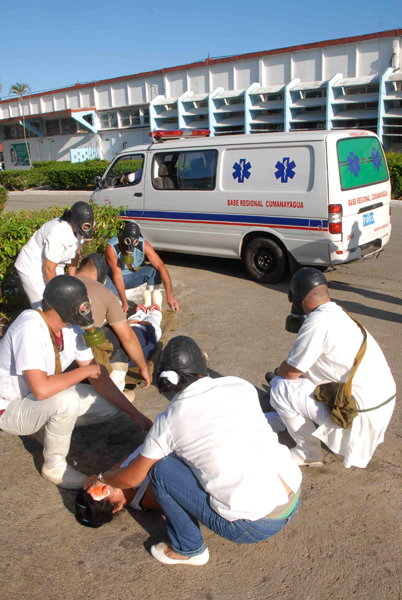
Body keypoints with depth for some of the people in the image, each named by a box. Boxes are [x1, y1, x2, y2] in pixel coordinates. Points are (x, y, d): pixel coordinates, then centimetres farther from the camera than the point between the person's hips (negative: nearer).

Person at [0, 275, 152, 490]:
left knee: (112, 406, -5)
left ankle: (50, 423, 11)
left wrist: (135, 414, -9)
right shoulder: (31, 329, -32)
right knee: (67, 400, -36)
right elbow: (41, 389, -41)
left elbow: (100, 379, -4)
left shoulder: (70, 327, -7)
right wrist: (85, 370, -27)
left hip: (38, 396, 7)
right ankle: (54, 465, -11)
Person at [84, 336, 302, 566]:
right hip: (296, 502, 5)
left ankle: (189, 550, 18)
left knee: (161, 469, 3)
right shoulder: (242, 386, 3)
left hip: (253, 527, -5)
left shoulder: (169, 421, -6)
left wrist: (102, 478, 29)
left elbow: (131, 479, 8)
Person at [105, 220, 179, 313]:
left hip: (134, 275, 2)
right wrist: (124, 302, -32)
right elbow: (117, 274, -29)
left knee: (155, 270, -27)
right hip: (115, 278, -2)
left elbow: (161, 267, -29)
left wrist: (170, 295, -38)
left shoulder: (143, 245, -25)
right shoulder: (111, 247, -30)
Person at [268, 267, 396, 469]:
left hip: (362, 412, -10)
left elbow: (291, 372, -13)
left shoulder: (317, 322, -20)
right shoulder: (339, 313, 8)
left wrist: (278, 372, 7)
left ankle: (309, 453, 7)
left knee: (279, 388, -8)